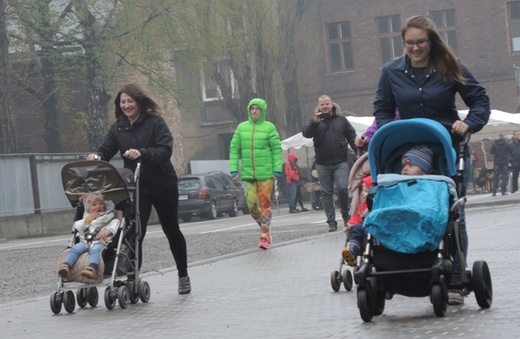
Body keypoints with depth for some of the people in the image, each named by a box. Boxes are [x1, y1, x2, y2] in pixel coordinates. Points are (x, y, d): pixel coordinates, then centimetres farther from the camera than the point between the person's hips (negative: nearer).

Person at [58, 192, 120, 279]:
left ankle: (92, 268, -66)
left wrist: (108, 231, -17)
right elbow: (77, 227, 19)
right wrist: (88, 219, 9)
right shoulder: (87, 217, 33)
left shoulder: (109, 217, 22)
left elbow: (116, 224, 2)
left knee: (95, 250, -39)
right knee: (75, 249, -26)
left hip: (100, 242, -4)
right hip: (85, 241, 4)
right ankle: (65, 266, -44)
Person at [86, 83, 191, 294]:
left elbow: (165, 150, -20)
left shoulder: (155, 122, -10)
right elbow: (106, 151, -1)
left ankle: (183, 276, 29)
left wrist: (141, 153, -36)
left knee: (171, 230, 13)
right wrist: (97, 157, -25)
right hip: (135, 188, 2)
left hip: (163, 185, -2)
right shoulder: (117, 129, 4)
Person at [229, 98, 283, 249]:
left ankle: (264, 236, 4)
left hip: (266, 173, -3)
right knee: (251, 205, -2)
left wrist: (277, 169, -8)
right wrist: (233, 169, 1)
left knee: (264, 204, -3)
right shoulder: (241, 127, 8)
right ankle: (265, 228, 21)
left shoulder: (269, 127, 0)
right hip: (247, 173, 3)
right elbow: (234, 149, 9)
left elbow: (277, 149, -1)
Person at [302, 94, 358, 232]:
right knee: (326, 193, 2)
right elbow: (306, 133, -10)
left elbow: (352, 137, 12)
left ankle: (346, 215, 7)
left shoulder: (341, 119, 8)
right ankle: (331, 222, 5)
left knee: (342, 188, -15)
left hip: (340, 162, -1)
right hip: (322, 164, 1)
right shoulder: (315, 121, 7)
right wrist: (314, 123, -27)